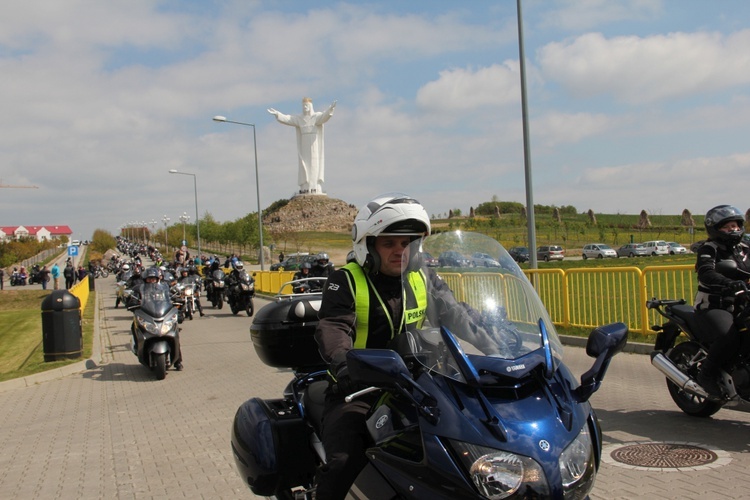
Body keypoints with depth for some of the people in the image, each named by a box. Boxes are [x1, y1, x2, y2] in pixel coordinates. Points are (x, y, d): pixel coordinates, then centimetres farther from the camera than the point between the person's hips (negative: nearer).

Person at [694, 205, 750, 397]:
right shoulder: (709, 249, -4)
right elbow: (706, 274, -22)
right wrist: (731, 284, -39)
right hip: (713, 306, -7)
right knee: (730, 336, -31)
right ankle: (707, 375, -14)